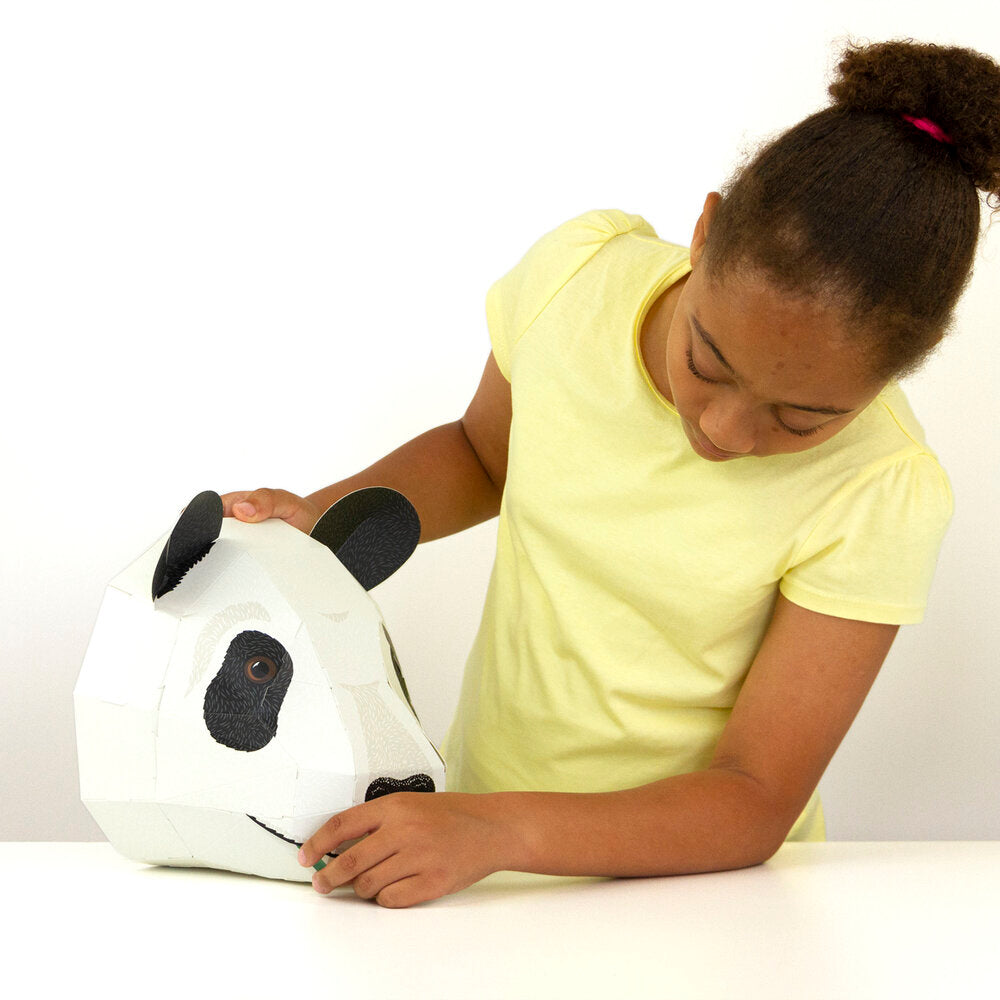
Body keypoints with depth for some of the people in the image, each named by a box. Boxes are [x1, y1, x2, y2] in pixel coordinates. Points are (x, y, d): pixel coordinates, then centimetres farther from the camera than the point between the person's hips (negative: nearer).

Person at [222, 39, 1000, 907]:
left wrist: (502, 833, -32)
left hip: (689, 869, -3)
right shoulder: (578, 271, -10)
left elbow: (754, 803, -19)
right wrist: (327, 517, -5)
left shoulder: (881, 494, -20)